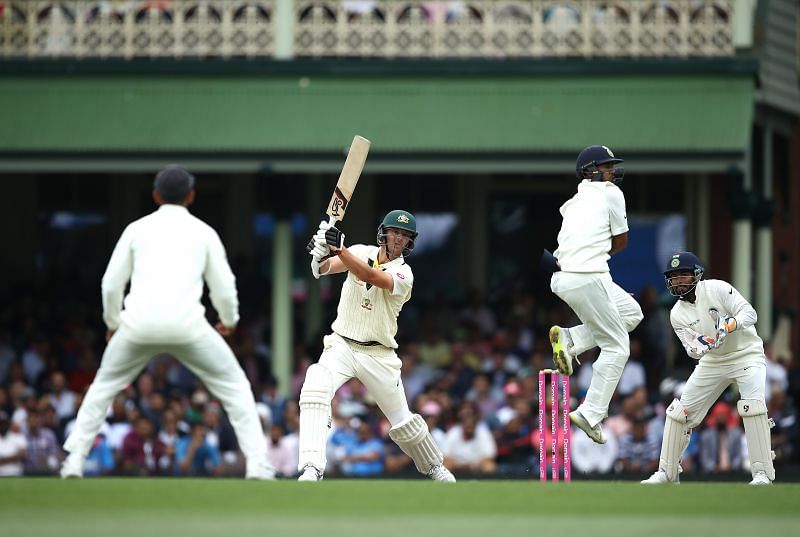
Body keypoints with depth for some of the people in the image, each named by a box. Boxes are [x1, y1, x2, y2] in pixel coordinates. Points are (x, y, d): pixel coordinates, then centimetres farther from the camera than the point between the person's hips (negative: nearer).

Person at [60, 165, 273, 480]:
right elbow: (223, 288, 13)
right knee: (233, 386, 13)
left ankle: (74, 460, 14)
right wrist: (229, 321, 33)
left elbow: (112, 284, 15)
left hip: (139, 322, 1)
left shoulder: (137, 229, 16)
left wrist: (113, 323, 32)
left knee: (104, 386, 23)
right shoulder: (203, 232, 14)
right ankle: (257, 463, 2)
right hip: (186, 324, -1)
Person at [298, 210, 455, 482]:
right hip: (342, 345, 1)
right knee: (315, 387, -29)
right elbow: (328, 266, -19)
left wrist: (338, 249, -45)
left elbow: (371, 276, -32)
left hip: (379, 355, -1)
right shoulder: (361, 253, -2)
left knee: (403, 422, 7)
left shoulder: (403, 274, -12)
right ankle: (311, 468, -34)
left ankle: (434, 467, 36)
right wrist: (320, 257, -44)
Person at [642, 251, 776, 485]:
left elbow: (749, 313, -22)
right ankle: (667, 473, 13)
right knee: (679, 411, 0)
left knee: (752, 404, -27)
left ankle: (762, 472, -23)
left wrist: (729, 325, -42)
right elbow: (693, 350, -9)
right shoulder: (677, 314, -3)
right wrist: (703, 344, -33)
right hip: (712, 364, 5)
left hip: (746, 354, -5)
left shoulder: (717, 289, -16)